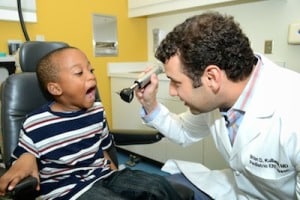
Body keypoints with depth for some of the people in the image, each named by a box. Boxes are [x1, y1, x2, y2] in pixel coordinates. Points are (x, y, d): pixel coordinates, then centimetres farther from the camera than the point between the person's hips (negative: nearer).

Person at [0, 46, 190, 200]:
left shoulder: (97, 110, 2)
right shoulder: (36, 125, -13)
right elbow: (21, 158, 1)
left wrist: (116, 175, 8)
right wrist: (26, 159, -22)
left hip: (104, 175, 5)